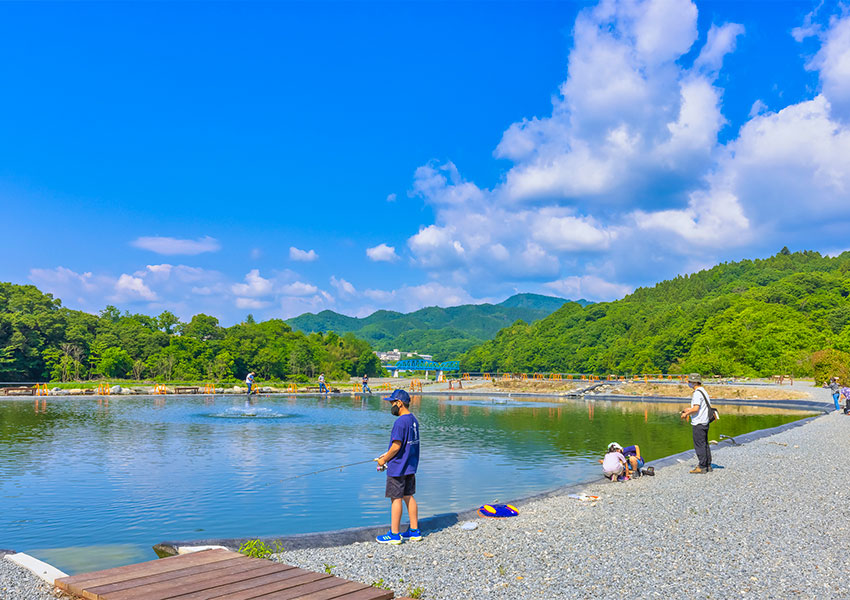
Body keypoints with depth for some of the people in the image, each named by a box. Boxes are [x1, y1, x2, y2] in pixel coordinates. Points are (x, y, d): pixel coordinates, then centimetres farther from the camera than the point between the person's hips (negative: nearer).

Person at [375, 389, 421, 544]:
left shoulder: (400, 422, -20)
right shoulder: (413, 419, 9)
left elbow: (396, 446, -22)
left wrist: (384, 460, -8)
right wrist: (387, 455, 17)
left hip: (397, 467, -9)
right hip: (410, 467, 9)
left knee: (396, 499, 0)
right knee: (408, 497, 15)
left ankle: (394, 534, 8)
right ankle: (414, 531, 21)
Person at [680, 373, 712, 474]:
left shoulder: (697, 393, -17)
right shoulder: (704, 391, 14)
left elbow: (696, 408, -25)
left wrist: (686, 413, -10)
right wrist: (689, 410, 20)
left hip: (698, 423, -10)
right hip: (705, 422, 10)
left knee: (699, 445, -5)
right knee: (705, 444, 14)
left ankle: (702, 467, -2)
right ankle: (708, 466, 20)